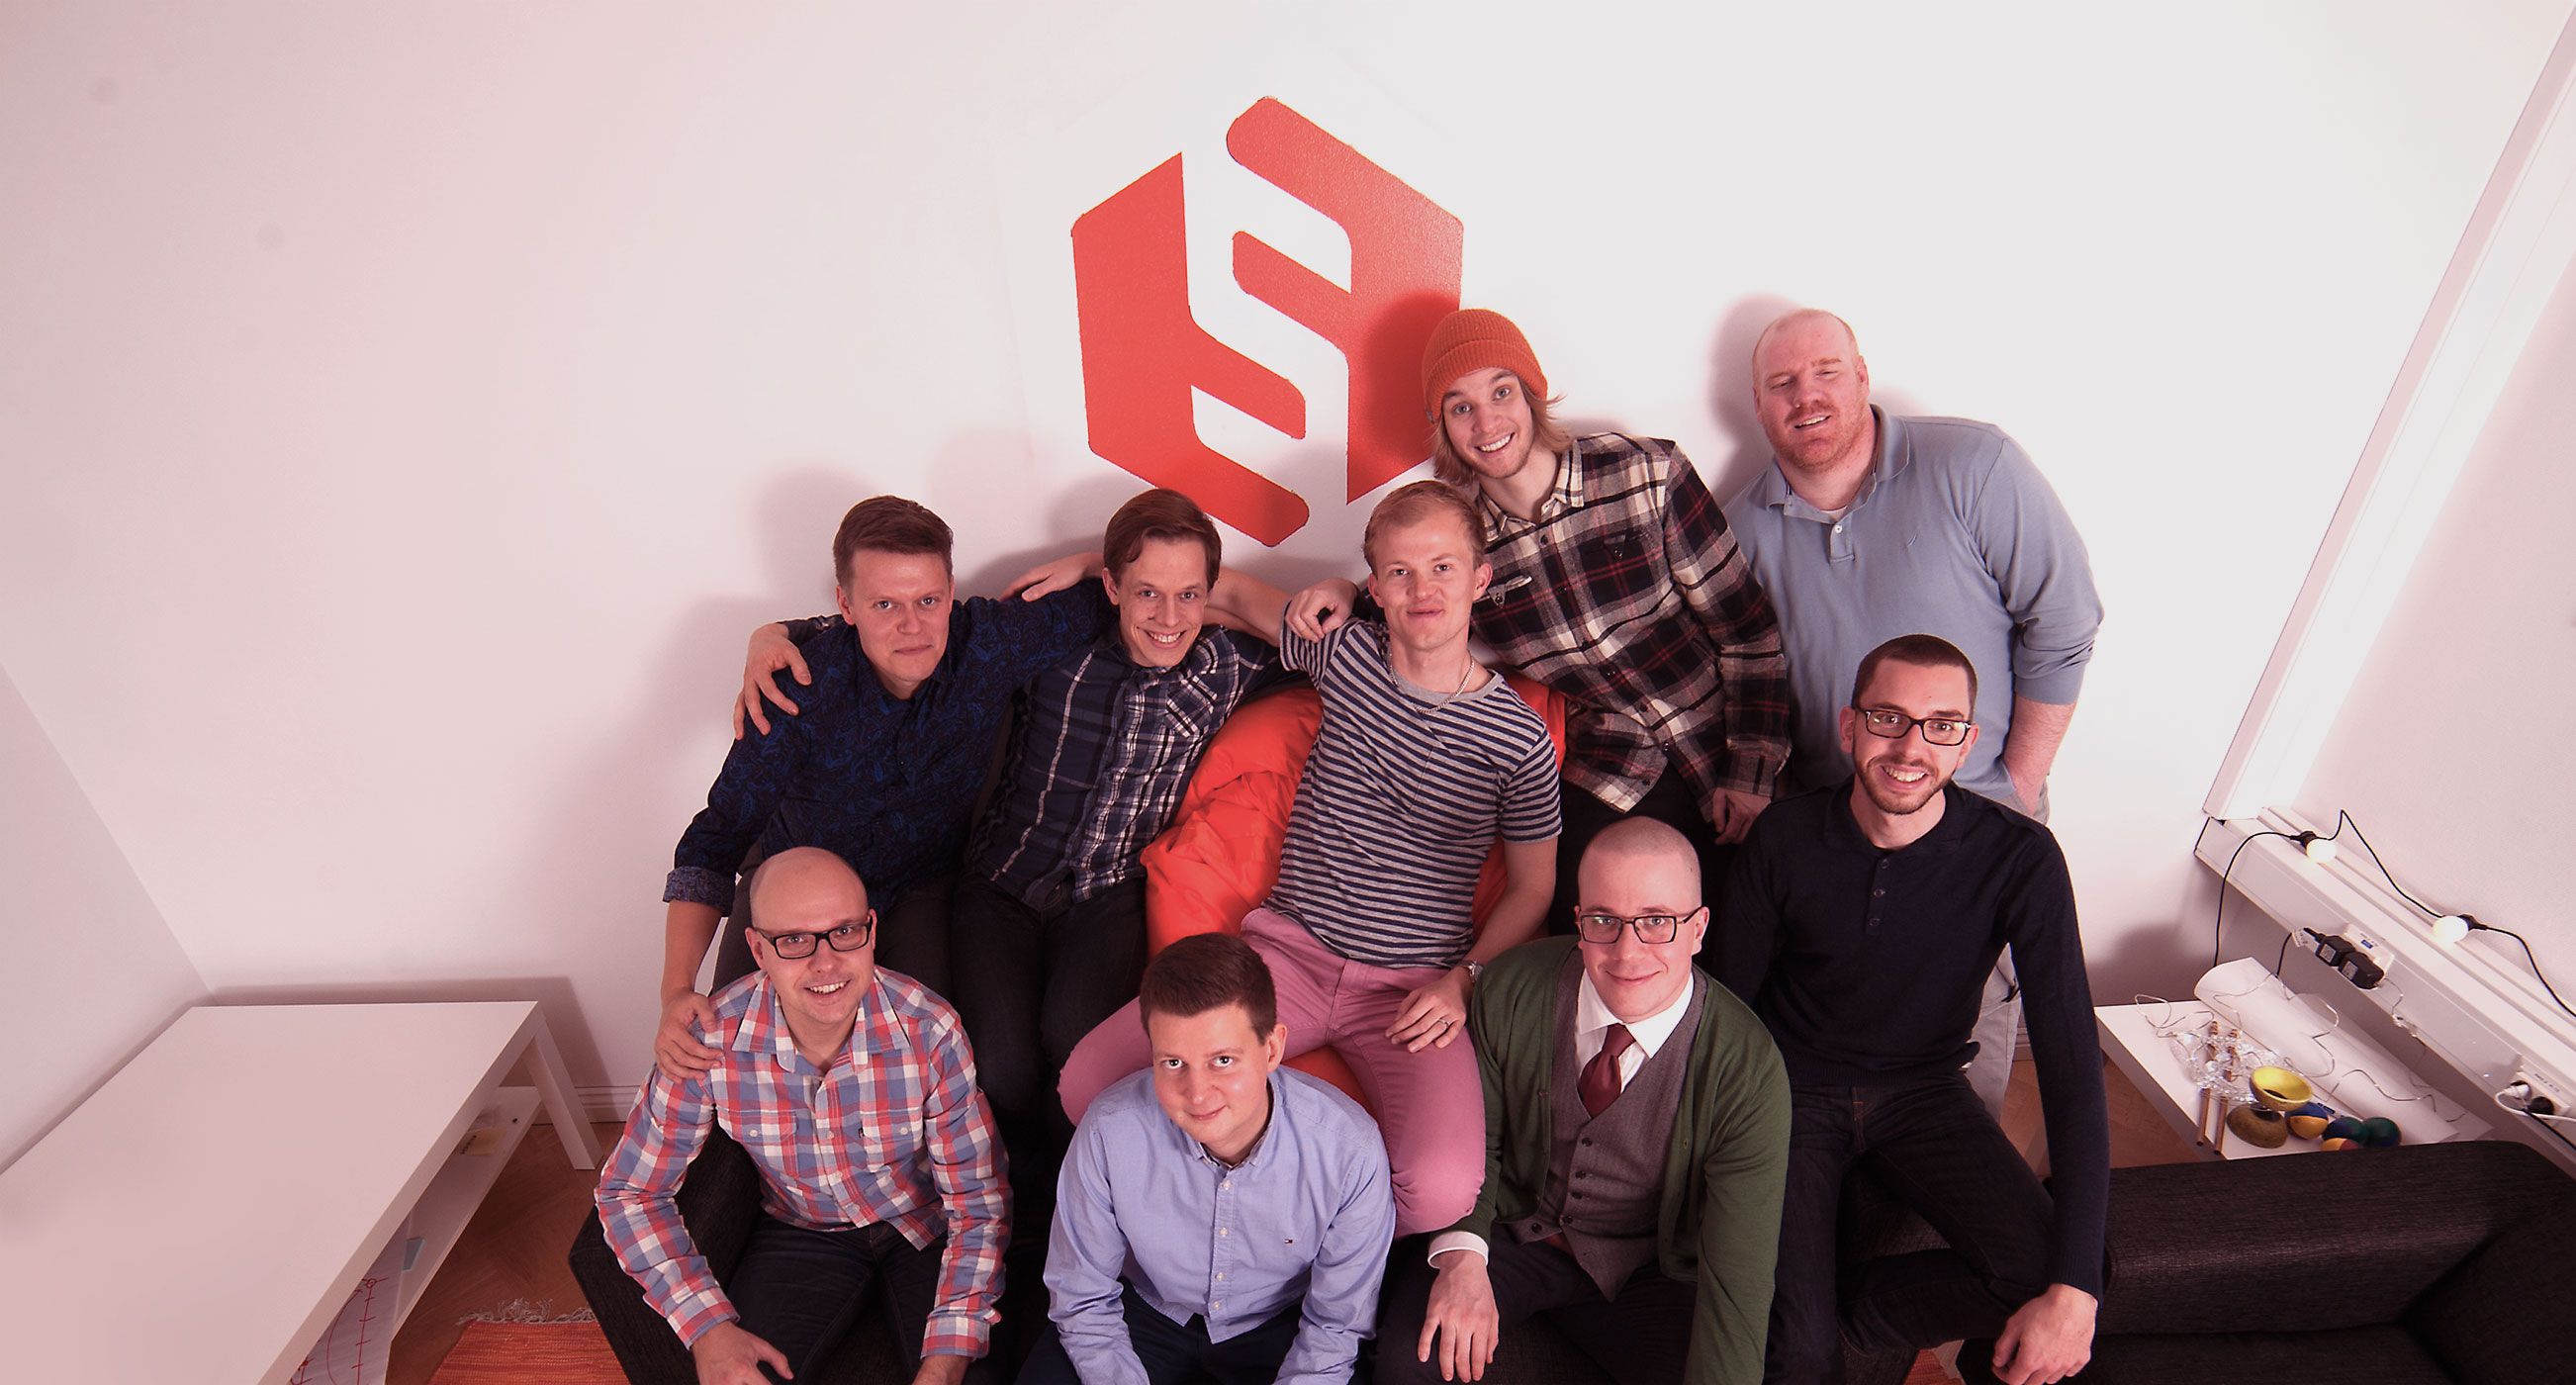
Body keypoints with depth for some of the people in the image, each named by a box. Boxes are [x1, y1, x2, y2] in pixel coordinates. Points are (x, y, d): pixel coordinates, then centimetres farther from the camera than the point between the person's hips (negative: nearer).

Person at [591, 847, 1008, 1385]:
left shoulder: (930, 1032, -27)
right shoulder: (711, 1043, -23)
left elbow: (978, 1204, -20)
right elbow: (630, 1190, -8)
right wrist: (708, 1326, -18)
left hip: (924, 1231, -1)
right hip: (801, 1233, 2)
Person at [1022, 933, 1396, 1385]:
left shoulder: (1351, 1150, -28)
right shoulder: (1109, 1132, -27)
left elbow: (1336, 1326, -13)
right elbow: (1083, 1300, -11)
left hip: (1276, 1324, -1)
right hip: (1147, 1310, 1)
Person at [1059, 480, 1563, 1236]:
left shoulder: (1520, 739, -3)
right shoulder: (1344, 651, 1)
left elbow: (1532, 889, 9)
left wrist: (1465, 979, -6)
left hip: (1411, 988, -1)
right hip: (1286, 951, 2)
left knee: (1440, 1191, -27)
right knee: (1088, 1081, -17)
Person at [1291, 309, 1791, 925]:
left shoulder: (1649, 473, -11)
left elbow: (1747, 628, -5)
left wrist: (1752, 776, -7)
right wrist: (1349, 594, -10)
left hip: (1719, 746, 0)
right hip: (1607, 782, 1)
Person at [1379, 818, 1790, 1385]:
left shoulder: (1749, 1071, -21)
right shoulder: (1513, 988, -17)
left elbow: (1737, 1274, -20)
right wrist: (1461, 1254, -21)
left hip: (1644, 1275, 1)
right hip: (1508, 1236, -1)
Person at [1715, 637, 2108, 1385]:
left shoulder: (2019, 858, -17)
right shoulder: (1785, 836, -16)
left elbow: (2071, 1060, -19)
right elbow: (1727, 1004, -6)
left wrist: (2074, 1288, -25)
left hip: (1922, 1090, 2)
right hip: (1796, 1089, -1)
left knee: (2042, 1279, -23)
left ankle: (1842, 1304, 4)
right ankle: (1814, 1325, 21)